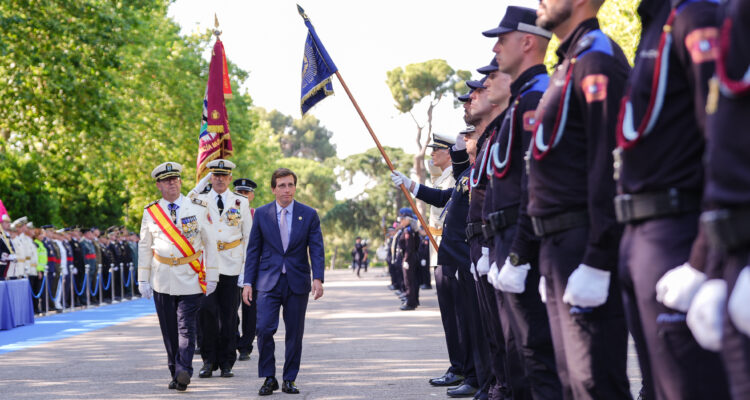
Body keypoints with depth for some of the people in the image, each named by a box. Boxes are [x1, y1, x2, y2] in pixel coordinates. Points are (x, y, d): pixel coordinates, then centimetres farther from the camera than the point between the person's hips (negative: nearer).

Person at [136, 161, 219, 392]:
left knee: (186, 328, -11)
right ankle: (175, 373, 14)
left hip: (191, 280, -2)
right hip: (162, 281, 2)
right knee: (169, 330, 6)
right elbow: (144, 247, 10)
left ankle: (184, 372, -17)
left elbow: (210, 243, 4)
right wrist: (143, 280, 6)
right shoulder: (150, 212, 6)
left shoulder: (198, 208, 2)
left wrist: (212, 276, 1)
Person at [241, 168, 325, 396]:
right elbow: (253, 250, 7)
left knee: (295, 333, 4)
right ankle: (269, 378, 1)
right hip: (268, 282, 0)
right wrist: (248, 282, 1)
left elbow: (316, 249, 0)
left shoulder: (309, 215, 3)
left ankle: (290, 379, 16)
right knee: (264, 329, -12)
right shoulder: (262, 214, 4)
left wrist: (318, 278, -15)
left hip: (297, 283, 1)